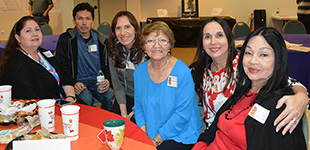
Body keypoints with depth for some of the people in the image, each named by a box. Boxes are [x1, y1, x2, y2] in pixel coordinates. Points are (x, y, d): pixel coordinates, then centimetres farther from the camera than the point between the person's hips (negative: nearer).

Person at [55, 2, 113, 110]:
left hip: (97, 81, 3)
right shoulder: (66, 39, 1)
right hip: (77, 82, -2)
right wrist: (73, 83, -16)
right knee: (87, 98, -33)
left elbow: (108, 65, 15)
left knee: (110, 96, -28)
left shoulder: (101, 40, 9)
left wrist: (107, 80, -7)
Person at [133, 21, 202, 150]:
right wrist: (144, 135, -6)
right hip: (148, 135, 4)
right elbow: (139, 106, 9)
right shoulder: (139, 72, 3)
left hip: (180, 137, -4)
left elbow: (182, 114, -16)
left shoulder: (182, 73, -14)